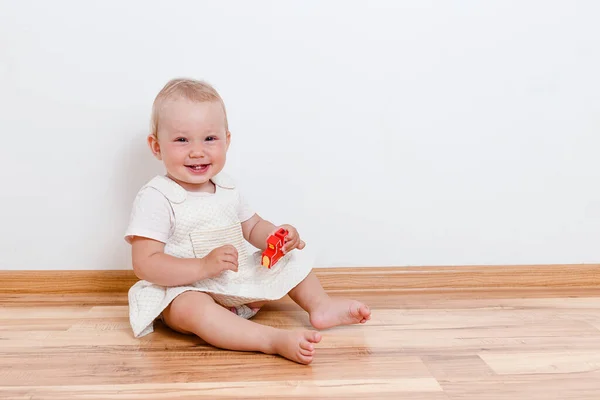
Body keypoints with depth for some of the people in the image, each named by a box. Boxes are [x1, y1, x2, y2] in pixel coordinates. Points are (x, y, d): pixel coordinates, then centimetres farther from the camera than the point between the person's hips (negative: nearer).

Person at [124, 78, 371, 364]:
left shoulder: (226, 187, 3)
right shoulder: (155, 198, -19)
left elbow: (252, 227, 16)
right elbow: (144, 264, -24)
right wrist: (205, 266, -35)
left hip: (237, 282, 7)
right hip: (185, 290, -7)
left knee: (290, 261, 11)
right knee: (193, 309, -39)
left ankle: (321, 306, 2)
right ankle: (275, 339, -45)